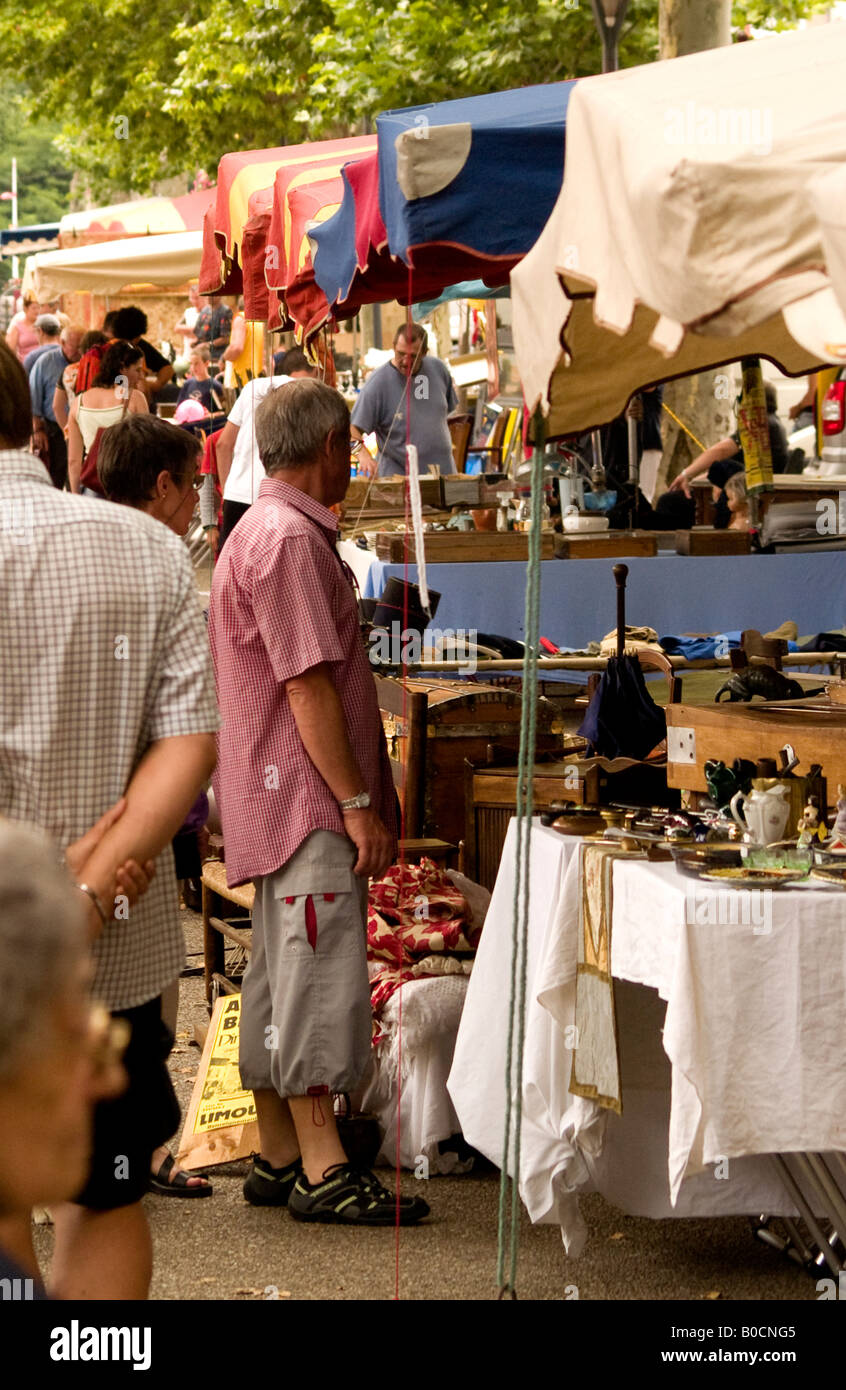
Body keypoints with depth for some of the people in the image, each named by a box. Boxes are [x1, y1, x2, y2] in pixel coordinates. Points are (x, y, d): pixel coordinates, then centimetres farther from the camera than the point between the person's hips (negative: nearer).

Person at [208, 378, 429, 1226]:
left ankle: (278, 1158, 16)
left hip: (282, 804, 11)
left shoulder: (263, 531, 19)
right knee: (319, 975, -9)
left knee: (282, 980, 11)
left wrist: (362, 795, 24)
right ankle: (321, 1170, -6)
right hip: (307, 802, -11)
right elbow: (308, 685, -20)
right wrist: (360, 801, -18)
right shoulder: (290, 538, -15)